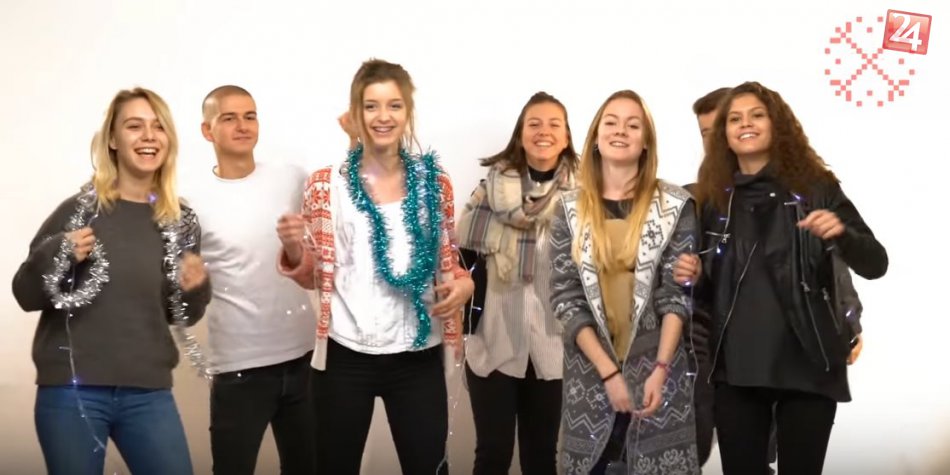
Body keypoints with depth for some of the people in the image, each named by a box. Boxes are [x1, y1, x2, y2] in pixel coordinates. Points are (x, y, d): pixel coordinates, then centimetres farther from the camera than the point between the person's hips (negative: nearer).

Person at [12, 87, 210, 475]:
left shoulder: (180, 222, 5)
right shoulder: (79, 210, -5)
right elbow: (25, 295, 0)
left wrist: (195, 288, -6)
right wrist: (58, 256, -18)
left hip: (149, 392, 3)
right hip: (71, 390, -3)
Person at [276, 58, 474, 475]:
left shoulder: (435, 183, 4)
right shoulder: (326, 185, 0)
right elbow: (314, 276, 4)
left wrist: (463, 284, -8)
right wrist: (293, 249, -17)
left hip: (419, 357, 1)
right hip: (345, 356, -1)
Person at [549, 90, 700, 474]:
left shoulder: (675, 206, 0)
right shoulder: (570, 209, 3)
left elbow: (678, 295, -3)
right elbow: (565, 296, -2)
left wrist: (660, 370, -13)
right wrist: (608, 371, -10)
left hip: (656, 370, -1)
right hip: (590, 375, 1)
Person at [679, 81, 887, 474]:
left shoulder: (816, 188, -1)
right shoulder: (712, 198, 6)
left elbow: (875, 264, -4)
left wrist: (841, 234, -23)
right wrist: (692, 275, -7)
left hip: (808, 365, -2)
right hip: (736, 368, 2)